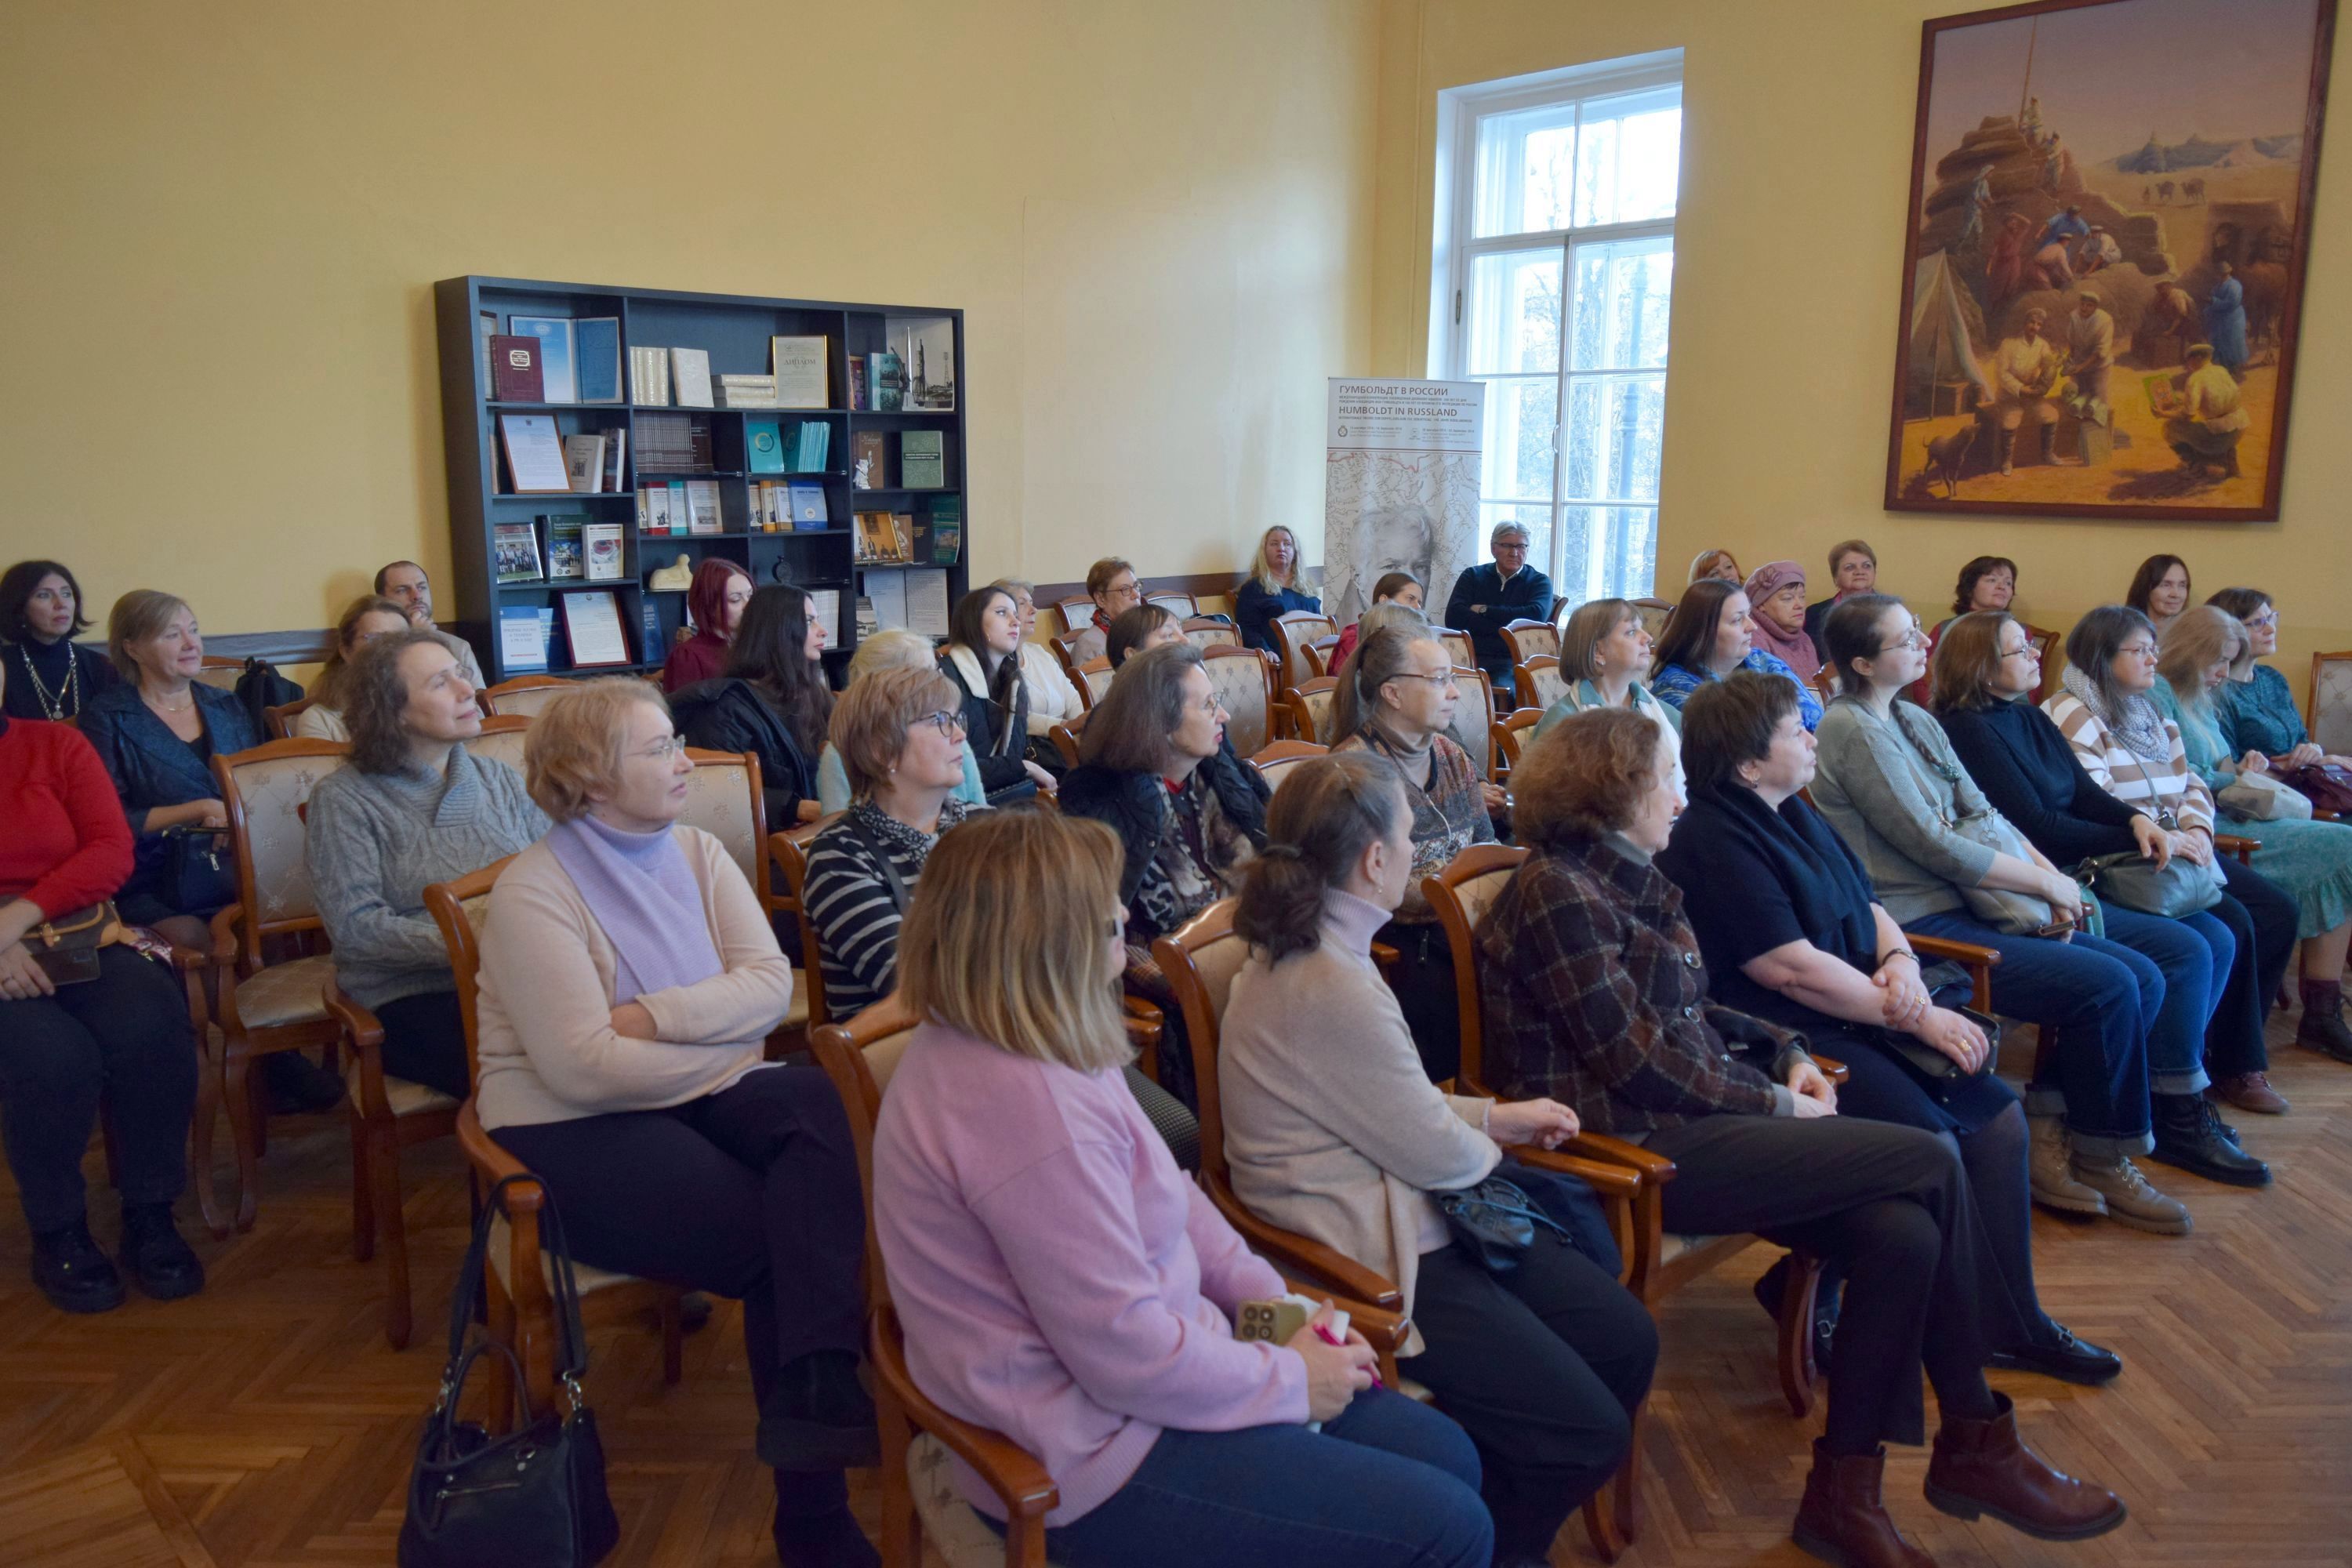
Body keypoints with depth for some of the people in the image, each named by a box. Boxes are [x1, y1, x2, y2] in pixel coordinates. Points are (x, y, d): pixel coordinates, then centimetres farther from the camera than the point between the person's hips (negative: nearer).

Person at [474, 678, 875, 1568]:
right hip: (573, 1132, -5)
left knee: (816, 1104, -27)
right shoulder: (535, 891, -11)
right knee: (775, 1237, -22)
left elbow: (769, 984, -3)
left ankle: (819, 1387, -36)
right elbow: (585, 1067, -20)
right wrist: (729, 1045, -11)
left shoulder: (697, 853, 8)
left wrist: (656, 1016, -18)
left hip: (698, 1097, 5)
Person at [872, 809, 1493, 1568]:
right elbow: (1130, 1355, -26)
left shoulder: (995, 1051, 3)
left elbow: (1167, 1195, 13)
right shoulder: (1027, 1107, -31)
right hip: (1096, 1462, -10)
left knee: (1447, 1454, 12)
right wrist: (1292, 1381, -12)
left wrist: (1270, 1298, 2)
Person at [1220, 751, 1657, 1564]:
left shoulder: (1306, 950, 4)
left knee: (1627, 1343, 10)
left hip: (1403, 1216, 10)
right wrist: (1491, 1144, 5)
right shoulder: (1333, 992, -28)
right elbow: (1441, 1155, -17)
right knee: (1590, 1435, -7)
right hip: (1376, 1264, -10)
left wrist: (1499, 1114, 12)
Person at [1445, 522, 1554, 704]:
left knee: (1504, 691, -34)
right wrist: (1504, 628, -7)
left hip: (1514, 662, -1)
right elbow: (1453, 618, 1)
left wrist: (1484, 610, -1)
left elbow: (1536, 616, -9)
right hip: (1472, 659, 1)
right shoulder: (1472, 576, 18)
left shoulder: (1539, 582, 14)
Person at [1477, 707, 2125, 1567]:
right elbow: (1635, 1059, -15)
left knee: (1904, 1230, -13)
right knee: (1932, 1161, -11)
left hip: (1682, 1120, 9)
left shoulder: (1627, 881, 17)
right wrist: (1773, 1104, -8)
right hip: (1636, 1148, -9)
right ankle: (1978, 1440, 7)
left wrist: (1786, 1052, 7)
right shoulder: (1557, 892, -12)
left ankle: (1842, 1493, -2)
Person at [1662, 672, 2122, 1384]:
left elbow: (1868, 906, 19)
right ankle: (1805, 1298, -4)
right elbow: (1792, 968, -20)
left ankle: (2010, 1323, 10)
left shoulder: (1794, 813, 15)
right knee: (1930, 1146, -22)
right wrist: (1919, 1018, -13)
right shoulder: (1710, 844, -16)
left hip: (1856, 1021, 10)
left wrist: (1901, 961, -5)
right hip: (1785, 1043, -10)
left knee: (1998, 1116, -1)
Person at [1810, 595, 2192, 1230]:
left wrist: (2051, 876, -3)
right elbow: (1933, 845, -16)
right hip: (1916, 927, -9)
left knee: (2145, 979, -1)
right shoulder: (1854, 730, -13)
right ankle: (2101, 1157, 3)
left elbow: (1980, 811, 13)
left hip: (1960, 907, 9)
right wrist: (2045, 883, -7)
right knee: (2108, 985, -16)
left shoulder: (1913, 719, 15)